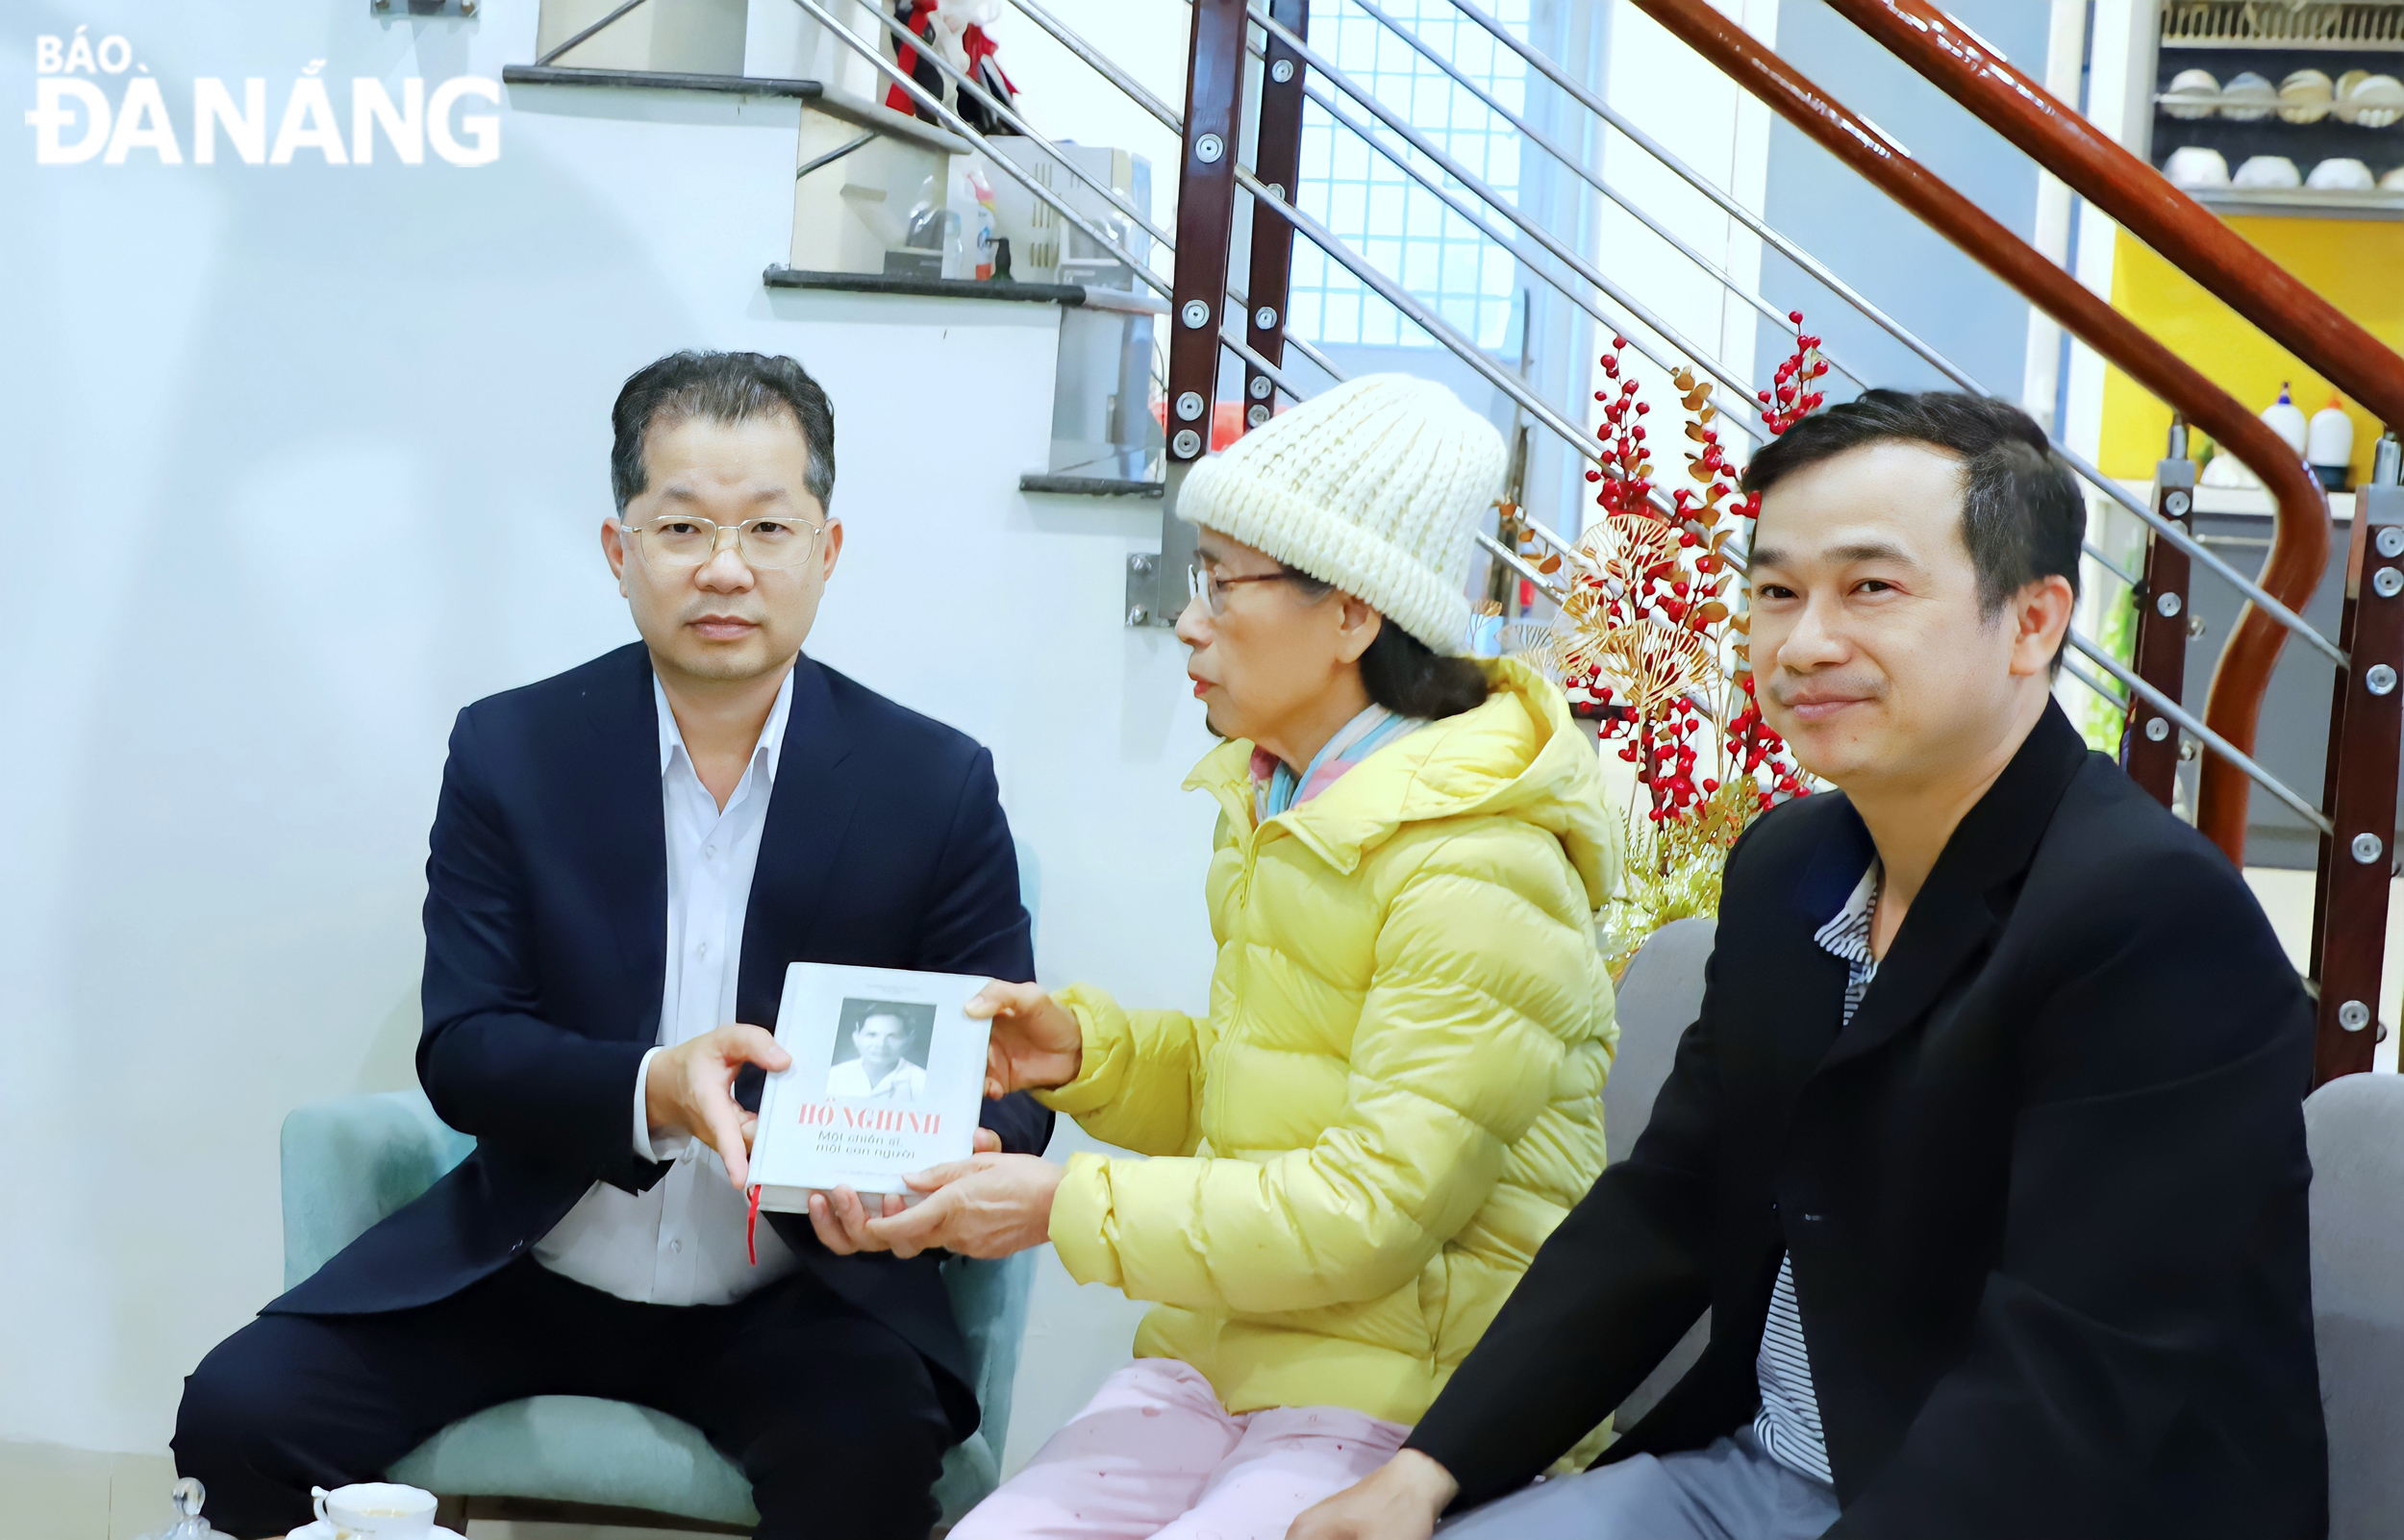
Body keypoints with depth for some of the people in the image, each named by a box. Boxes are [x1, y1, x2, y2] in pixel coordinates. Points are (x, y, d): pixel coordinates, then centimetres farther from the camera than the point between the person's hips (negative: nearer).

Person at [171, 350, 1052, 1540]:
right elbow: (461, 1052, -6)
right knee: (239, 1415, -18)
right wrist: (652, 1091, -27)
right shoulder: (510, 752, 0)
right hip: (528, 1265, 2)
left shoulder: (935, 786, -2)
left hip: (790, 1297, -2)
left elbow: (1009, 1080, -2)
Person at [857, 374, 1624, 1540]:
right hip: (1217, 1357, 7)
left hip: (1404, 1402, -7)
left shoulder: (1478, 871, -16)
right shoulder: (1270, 806, 13)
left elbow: (1375, 1206, -19)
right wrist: (1088, 1048, 4)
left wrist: (1066, 1207, -17)